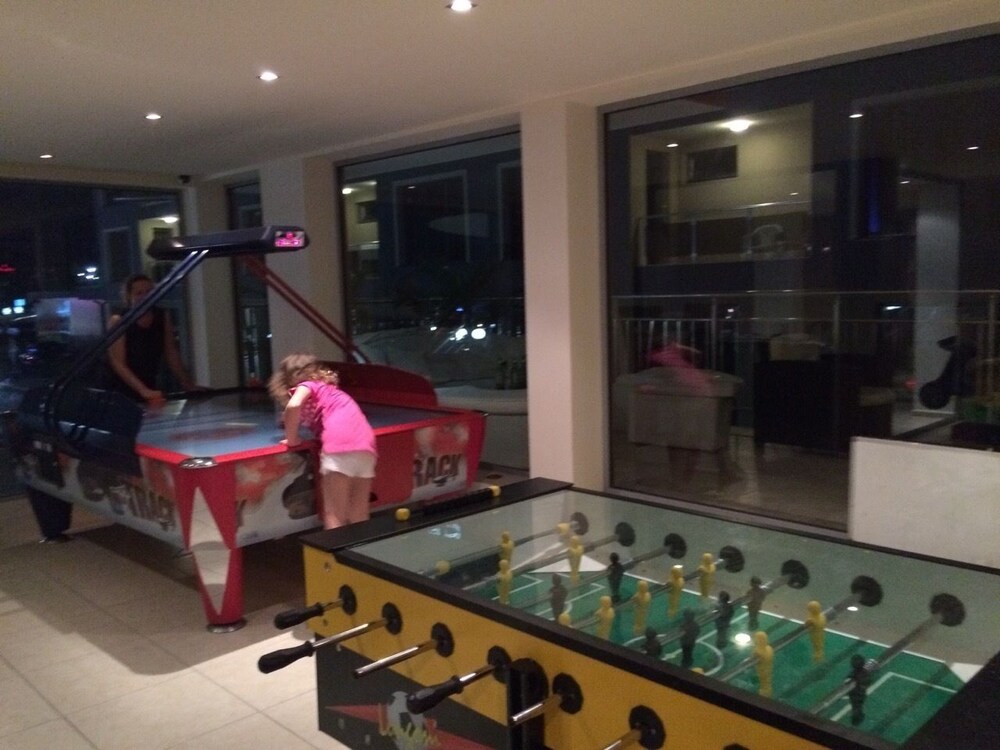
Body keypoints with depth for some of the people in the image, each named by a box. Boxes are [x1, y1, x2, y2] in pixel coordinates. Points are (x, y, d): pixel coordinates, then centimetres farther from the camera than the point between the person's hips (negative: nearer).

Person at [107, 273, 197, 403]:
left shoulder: (162, 318, 4)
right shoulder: (118, 321, -10)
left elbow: (171, 354, 8)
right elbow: (117, 363, -17)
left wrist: (188, 384, 0)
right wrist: (143, 390, -29)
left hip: (152, 390, 4)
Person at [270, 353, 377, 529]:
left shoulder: (306, 385, 14)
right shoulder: (328, 387, 37)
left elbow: (294, 406, -6)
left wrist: (292, 440, 7)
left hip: (340, 444, -7)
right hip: (365, 446, 7)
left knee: (333, 517, -5)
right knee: (359, 518, 11)